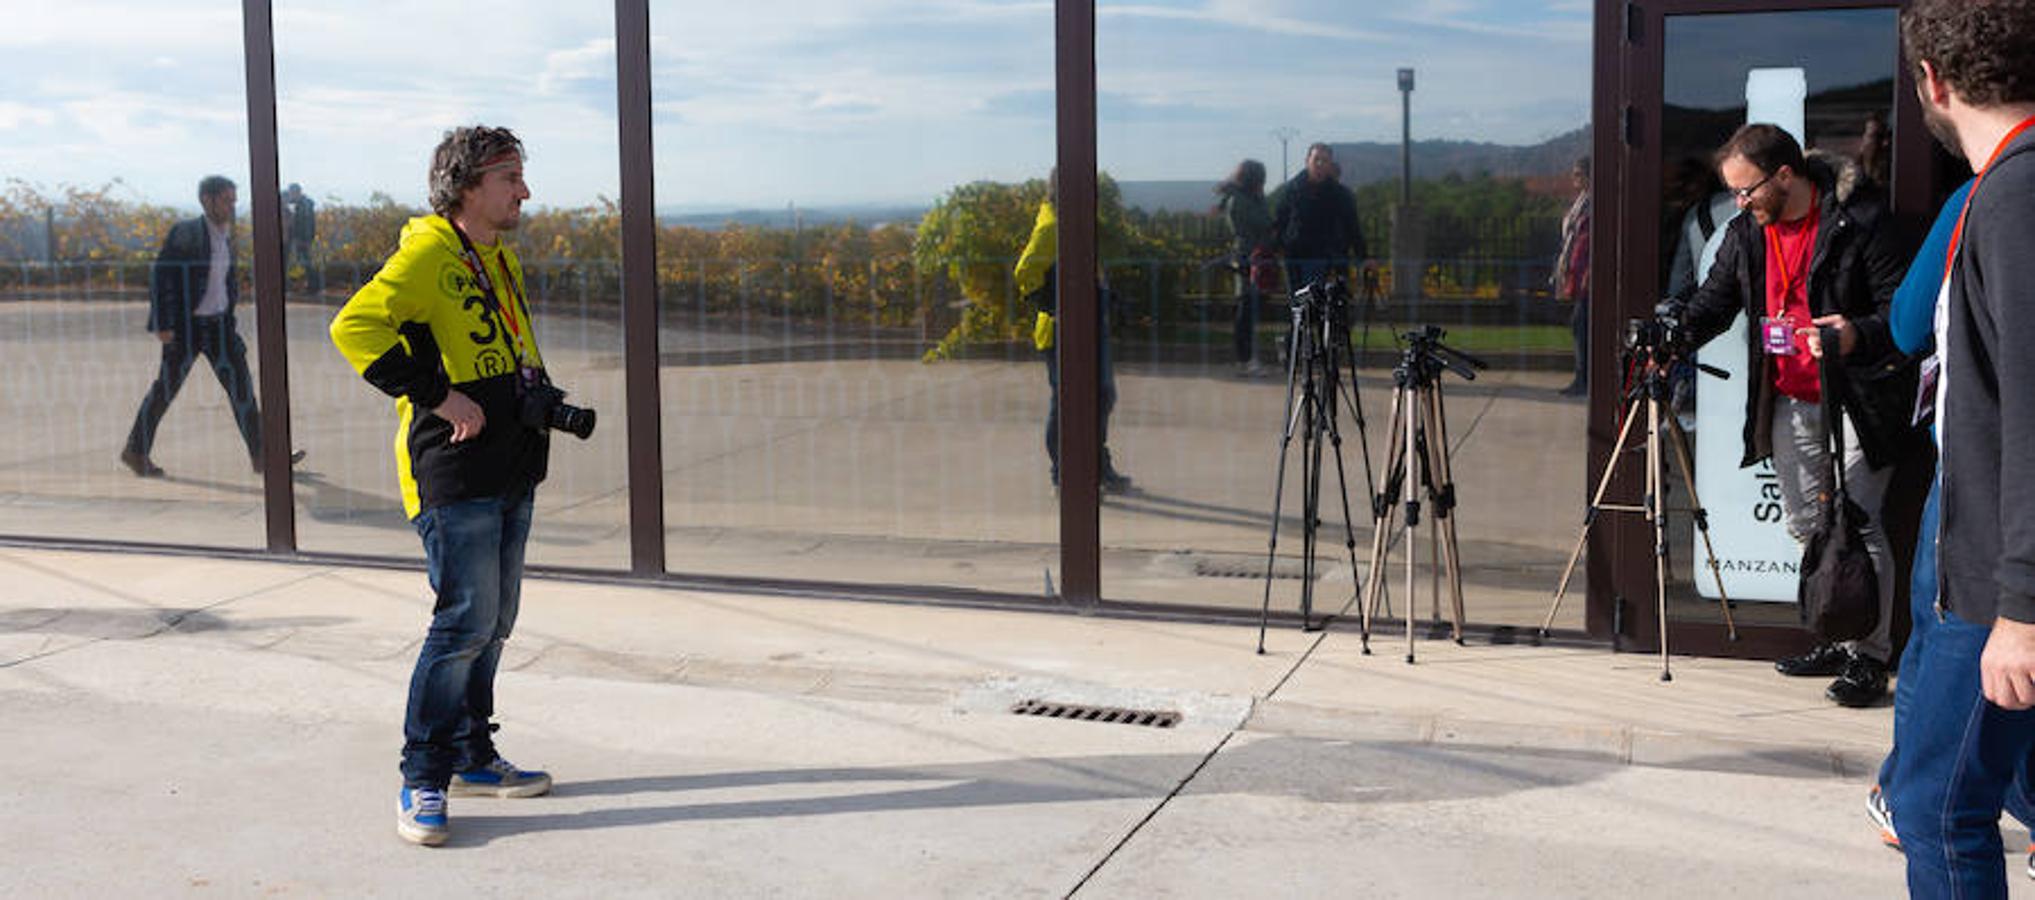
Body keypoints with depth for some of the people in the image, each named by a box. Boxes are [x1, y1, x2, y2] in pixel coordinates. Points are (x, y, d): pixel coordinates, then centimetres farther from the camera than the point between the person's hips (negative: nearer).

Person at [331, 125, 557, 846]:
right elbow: (355, 328, -24)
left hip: (510, 474, 9)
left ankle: (472, 757, 27)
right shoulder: (426, 255, -12)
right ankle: (422, 780, 2)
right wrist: (438, 396, -24)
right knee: (465, 623, -9)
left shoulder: (501, 259, 16)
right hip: (453, 474, -9)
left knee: (494, 624, 14)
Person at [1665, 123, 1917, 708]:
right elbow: (1714, 301, 10)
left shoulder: (1859, 220, -12)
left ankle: (1869, 655, 2)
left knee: (1858, 523, -8)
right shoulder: (1746, 232, 7)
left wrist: (1857, 336, -30)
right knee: (1804, 524, 11)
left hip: (1856, 399, -7)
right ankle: (1837, 639, 24)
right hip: (1790, 401, 7)